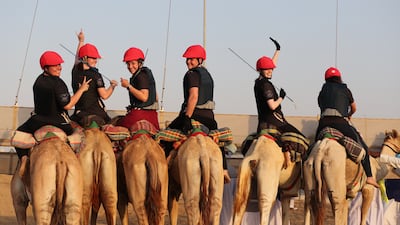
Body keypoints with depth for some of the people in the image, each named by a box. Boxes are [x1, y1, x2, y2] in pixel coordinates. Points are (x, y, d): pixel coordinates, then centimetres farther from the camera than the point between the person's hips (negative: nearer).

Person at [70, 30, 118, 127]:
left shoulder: (75, 71, 8)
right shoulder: (95, 75, -8)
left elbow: (77, 59, 30)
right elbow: (104, 95, -11)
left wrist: (81, 41, 42)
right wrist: (113, 86, 8)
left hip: (80, 114, 5)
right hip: (97, 114, -5)